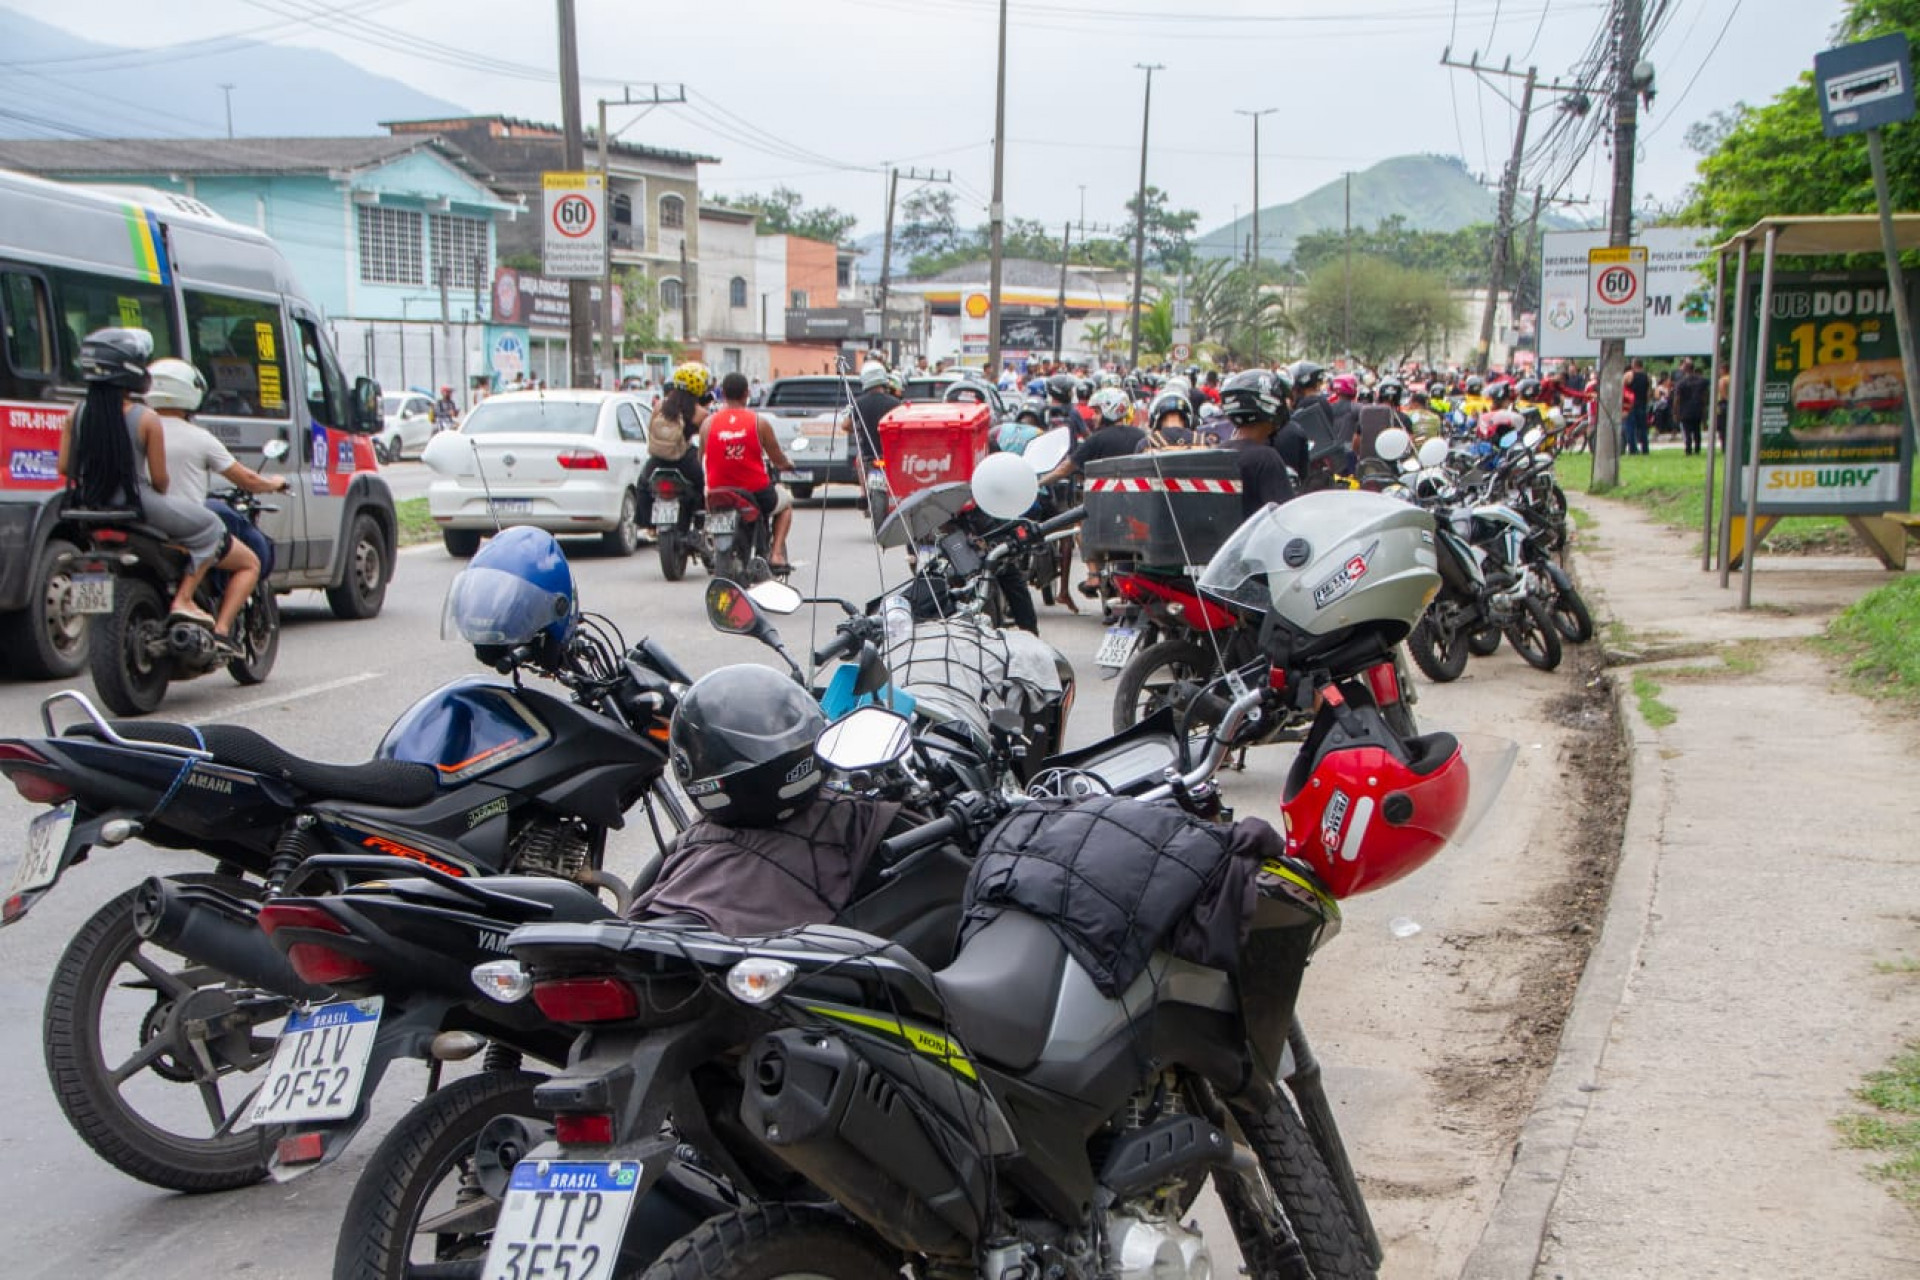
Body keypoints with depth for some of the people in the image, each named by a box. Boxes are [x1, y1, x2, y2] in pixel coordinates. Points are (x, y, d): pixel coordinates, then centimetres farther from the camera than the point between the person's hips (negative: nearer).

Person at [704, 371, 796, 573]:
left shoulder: (709, 423, -1)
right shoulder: (759, 422, -7)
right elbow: (778, 460, 1)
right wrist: (787, 465, 25)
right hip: (756, 493, -3)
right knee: (786, 500, 29)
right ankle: (777, 554, 15)